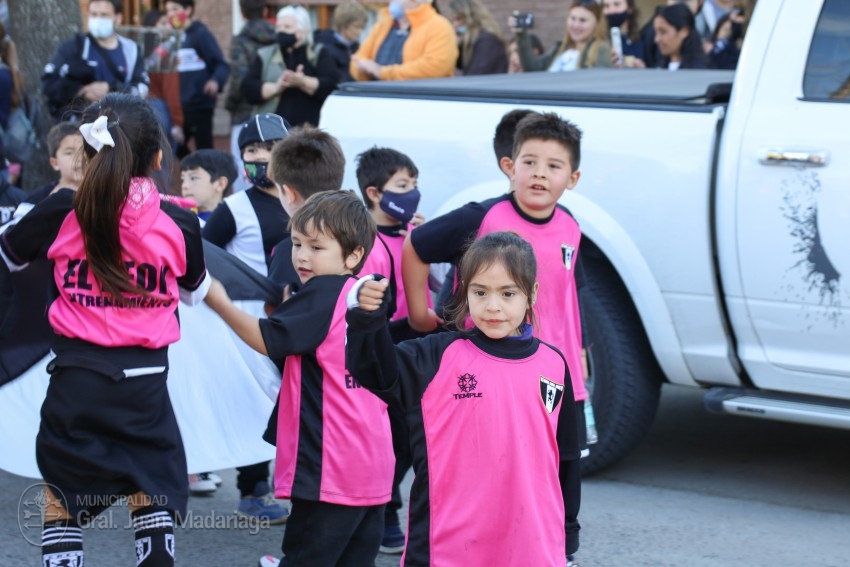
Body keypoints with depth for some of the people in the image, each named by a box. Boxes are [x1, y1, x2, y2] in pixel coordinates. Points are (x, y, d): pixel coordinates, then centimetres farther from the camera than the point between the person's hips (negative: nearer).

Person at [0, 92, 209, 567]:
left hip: (77, 375, -1)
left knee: (60, 505, 14)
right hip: (146, 380, 1)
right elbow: (196, 292, 14)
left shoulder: (62, 212, -7)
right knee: (153, 501, 17)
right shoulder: (178, 224, -5)